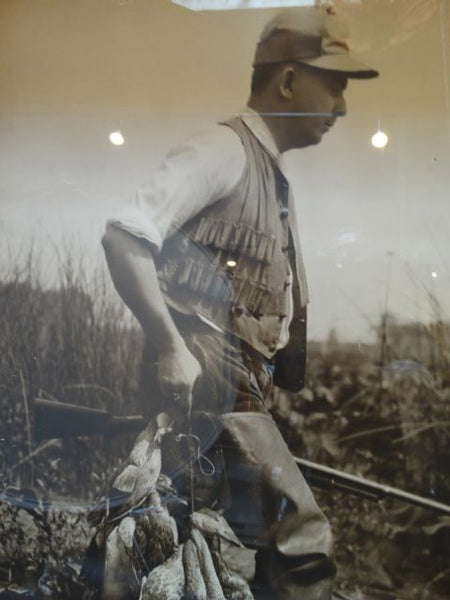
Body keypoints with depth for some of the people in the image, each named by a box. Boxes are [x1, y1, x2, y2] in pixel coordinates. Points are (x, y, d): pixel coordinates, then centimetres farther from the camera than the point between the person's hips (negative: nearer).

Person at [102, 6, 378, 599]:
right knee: (304, 545, -11)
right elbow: (124, 236, -18)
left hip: (241, 390, 10)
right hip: (206, 382, -10)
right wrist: (170, 349, -23)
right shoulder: (225, 149, -7)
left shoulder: (276, 181, 22)